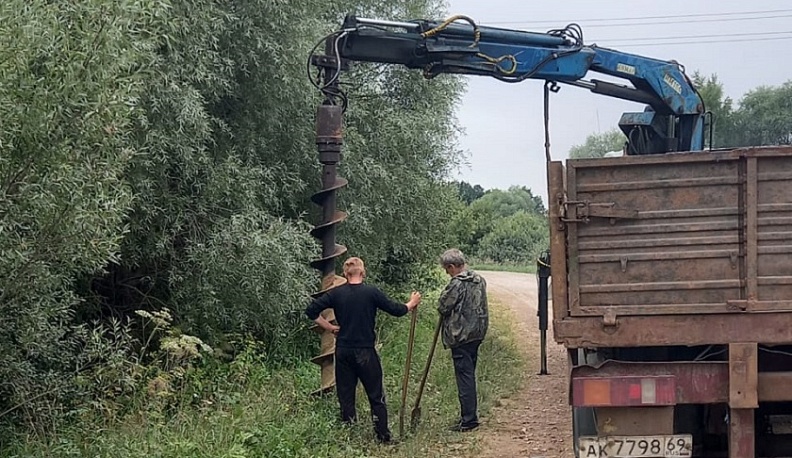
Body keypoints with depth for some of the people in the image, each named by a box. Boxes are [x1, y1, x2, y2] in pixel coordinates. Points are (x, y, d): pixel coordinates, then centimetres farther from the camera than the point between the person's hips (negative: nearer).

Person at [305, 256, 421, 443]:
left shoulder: (336, 293, -2)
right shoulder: (371, 292, -8)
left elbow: (311, 311, -4)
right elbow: (396, 310, -2)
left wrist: (330, 327, 5)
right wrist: (412, 303, 18)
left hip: (343, 351, 3)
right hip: (365, 351, -3)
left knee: (345, 395, 11)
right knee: (376, 396, 7)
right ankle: (383, 436, 9)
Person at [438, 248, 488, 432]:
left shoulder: (457, 284, -18)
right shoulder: (479, 280, 9)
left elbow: (443, 307, -13)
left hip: (461, 335, -8)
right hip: (477, 333, 8)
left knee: (464, 377, -4)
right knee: (469, 375, 16)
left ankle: (468, 420, -1)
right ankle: (469, 415, 24)